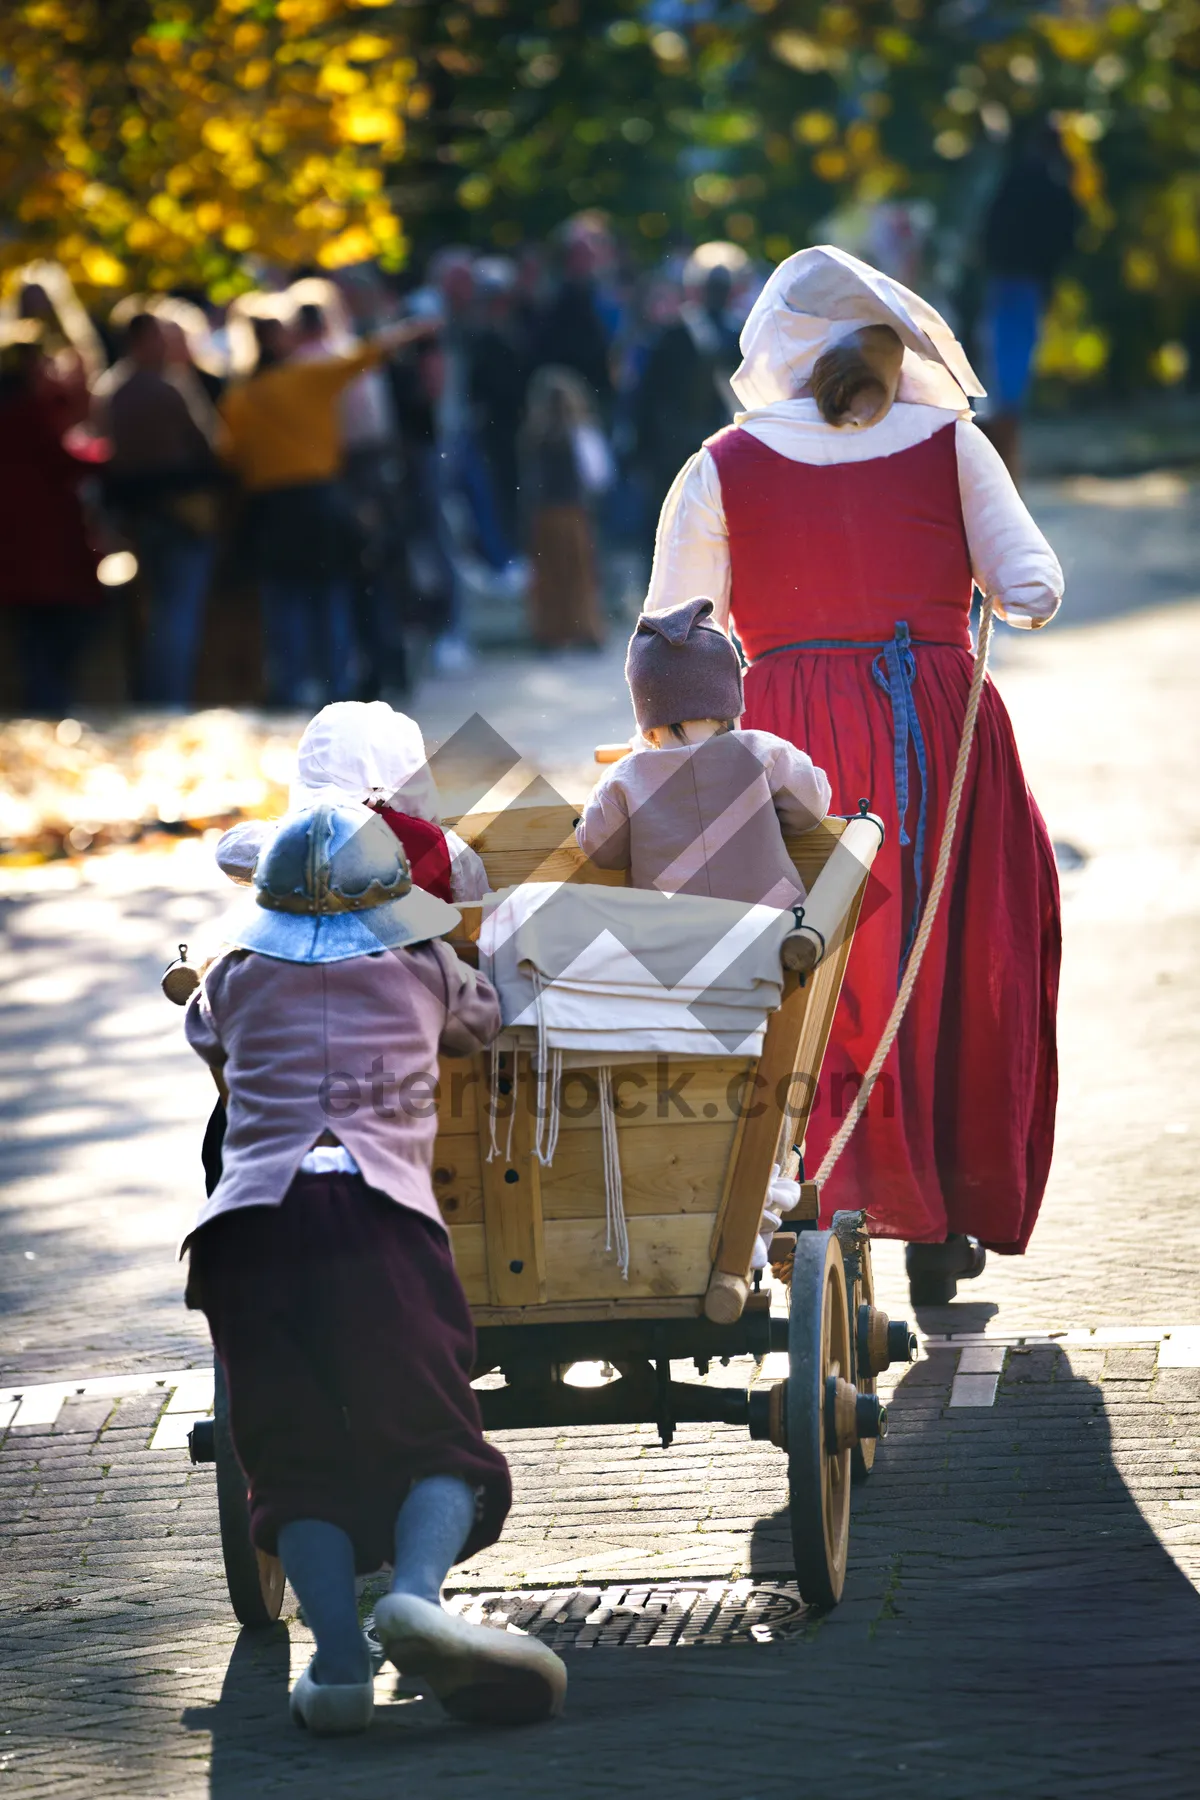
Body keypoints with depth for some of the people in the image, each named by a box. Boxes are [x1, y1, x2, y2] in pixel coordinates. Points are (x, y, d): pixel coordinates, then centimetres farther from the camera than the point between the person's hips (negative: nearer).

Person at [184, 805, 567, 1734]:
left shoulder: (237, 978, 25)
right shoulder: (425, 969, 22)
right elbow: (484, 1021, 44)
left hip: (246, 1217, 1)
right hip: (376, 1209, -1)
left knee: (297, 1457, 3)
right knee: (430, 1439, -1)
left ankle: (338, 1656, -16)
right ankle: (417, 1590, -31)